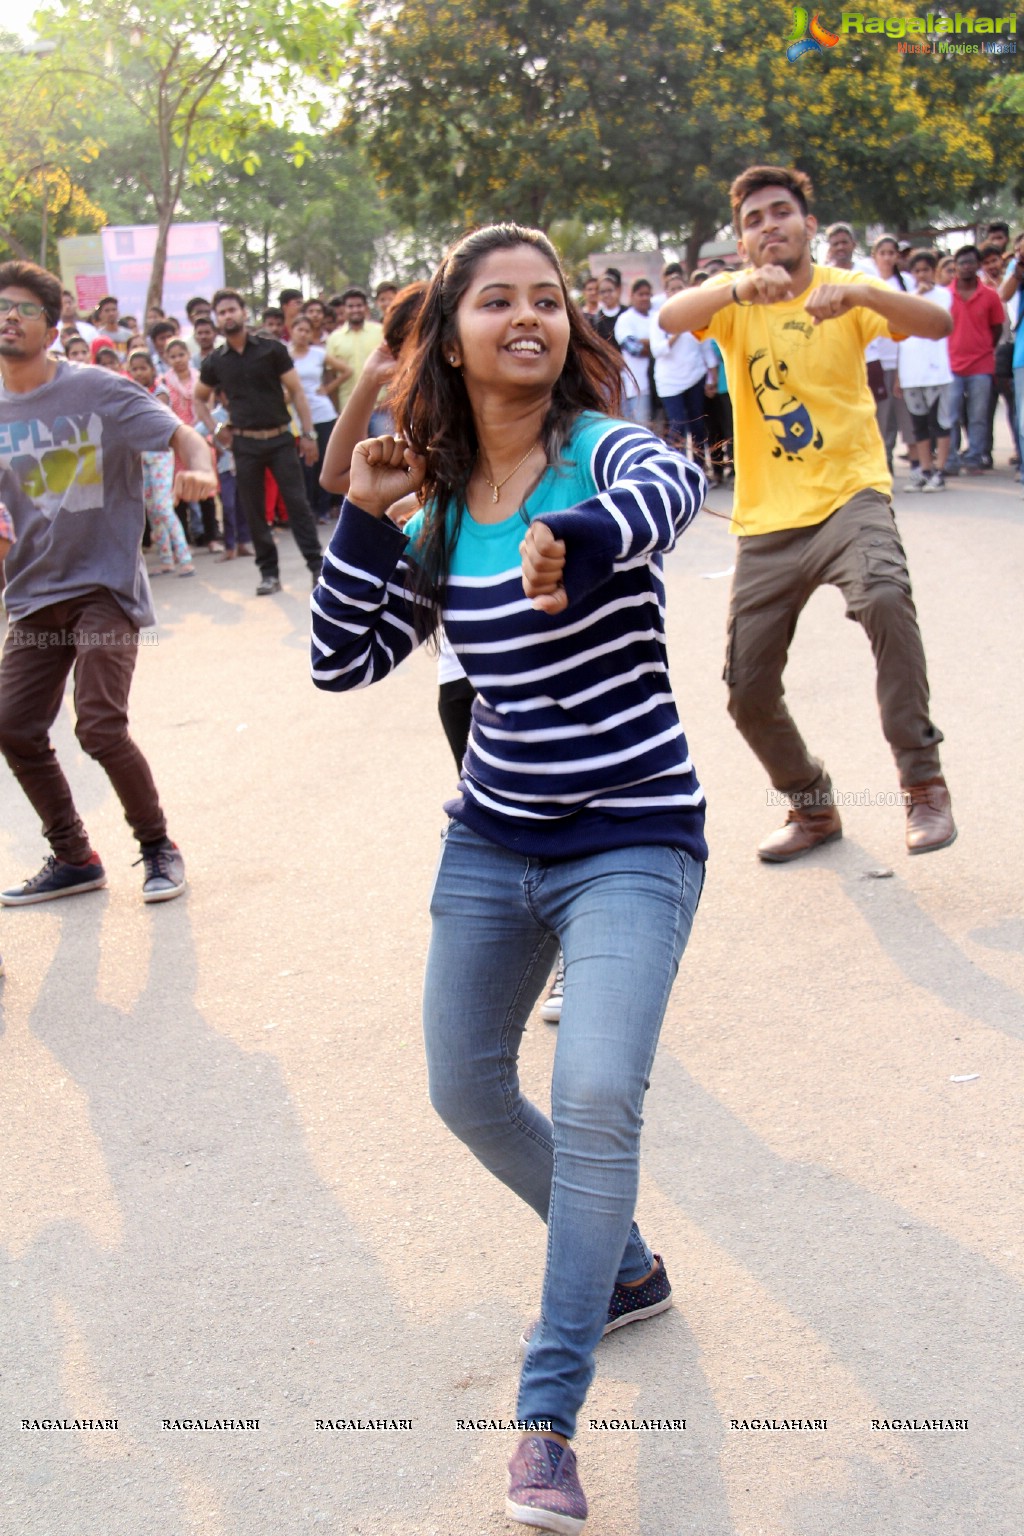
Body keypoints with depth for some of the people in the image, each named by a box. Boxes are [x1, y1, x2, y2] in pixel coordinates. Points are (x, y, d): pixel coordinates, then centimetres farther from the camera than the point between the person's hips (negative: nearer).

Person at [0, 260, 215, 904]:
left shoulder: (97, 390, -7)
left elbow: (181, 433, -13)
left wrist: (200, 470, -35)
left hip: (104, 585, -6)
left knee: (100, 727, -15)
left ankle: (159, 848, 9)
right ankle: (73, 858, 22)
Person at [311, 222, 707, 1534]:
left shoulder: (603, 451, -12)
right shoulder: (442, 510, 3)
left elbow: (673, 485, -38)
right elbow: (343, 661, 6)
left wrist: (574, 536, -61)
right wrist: (364, 521, -8)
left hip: (630, 843, -6)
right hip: (491, 842, 6)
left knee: (596, 1094, -22)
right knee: (466, 1091, 14)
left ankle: (547, 1424, -9)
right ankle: (624, 1269, 40)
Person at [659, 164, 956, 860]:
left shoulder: (846, 288, -1)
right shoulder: (733, 298, 2)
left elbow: (937, 322, -19)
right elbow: (671, 318, -20)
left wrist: (858, 292, -37)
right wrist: (743, 286, -39)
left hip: (849, 494, -3)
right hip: (767, 520, 3)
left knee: (885, 596, -35)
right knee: (749, 693, 5)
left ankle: (924, 782, -22)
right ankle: (812, 805, 32)